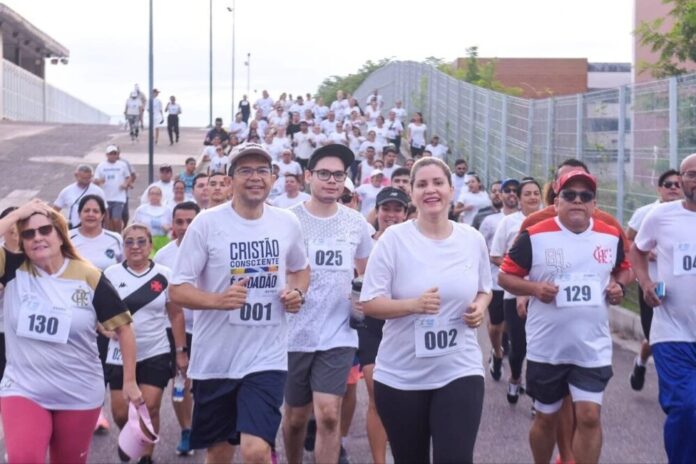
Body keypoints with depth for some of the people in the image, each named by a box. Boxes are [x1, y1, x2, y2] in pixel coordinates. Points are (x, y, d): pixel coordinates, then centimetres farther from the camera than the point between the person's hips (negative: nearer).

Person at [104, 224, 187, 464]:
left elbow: (176, 314, 3)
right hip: (120, 355, 1)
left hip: (155, 354, -1)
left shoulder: (164, 275, -2)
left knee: (150, 409, -5)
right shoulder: (111, 274, -1)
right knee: (120, 413, 4)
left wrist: (181, 351, 1)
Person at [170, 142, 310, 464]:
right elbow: (178, 289, -9)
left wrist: (297, 292, -1)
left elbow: (300, 268, 21)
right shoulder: (207, 223, -9)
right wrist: (217, 300, -27)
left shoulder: (288, 223, 2)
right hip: (214, 358, 0)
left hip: (266, 356, 1)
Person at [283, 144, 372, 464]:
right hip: (295, 334, -1)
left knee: (328, 416, -9)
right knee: (296, 417, 13)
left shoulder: (356, 223, 2)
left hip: (338, 334, 1)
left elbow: (366, 273, 18)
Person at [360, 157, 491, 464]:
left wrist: (480, 307, -6)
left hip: (460, 371, 1)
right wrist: (413, 304, -26)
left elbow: (484, 290, 17)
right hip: (400, 376, -1)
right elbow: (369, 303, -10)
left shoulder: (473, 240, 1)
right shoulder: (394, 238, -9)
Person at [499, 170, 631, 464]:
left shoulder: (611, 236, 2)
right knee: (546, 418, 12)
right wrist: (534, 288, -20)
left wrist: (619, 286, -2)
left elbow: (624, 269, 20)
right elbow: (505, 276, -3)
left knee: (589, 417, -5)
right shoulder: (535, 236, -9)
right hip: (546, 348, -1)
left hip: (593, 348, 2)